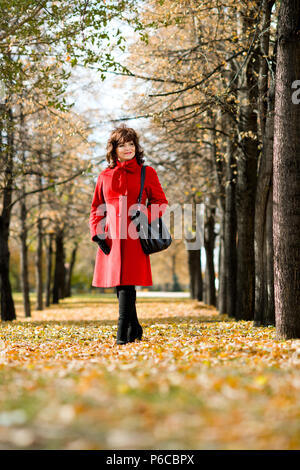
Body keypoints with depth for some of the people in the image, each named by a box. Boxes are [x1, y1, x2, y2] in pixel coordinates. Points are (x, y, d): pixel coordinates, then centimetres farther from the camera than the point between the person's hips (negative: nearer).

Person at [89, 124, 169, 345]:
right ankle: (134, 329, 24)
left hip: (134, 236, -3)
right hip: (111, 236, 3)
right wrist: (97, 234, 3)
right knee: (119, 283, 6)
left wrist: (145, 216, -11)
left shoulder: (147, 173, 7)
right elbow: (96, 208, 17)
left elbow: (161, 202, 8)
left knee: (127, 282, -12)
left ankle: (123, 333, -8)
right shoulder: (105, 176, 13)